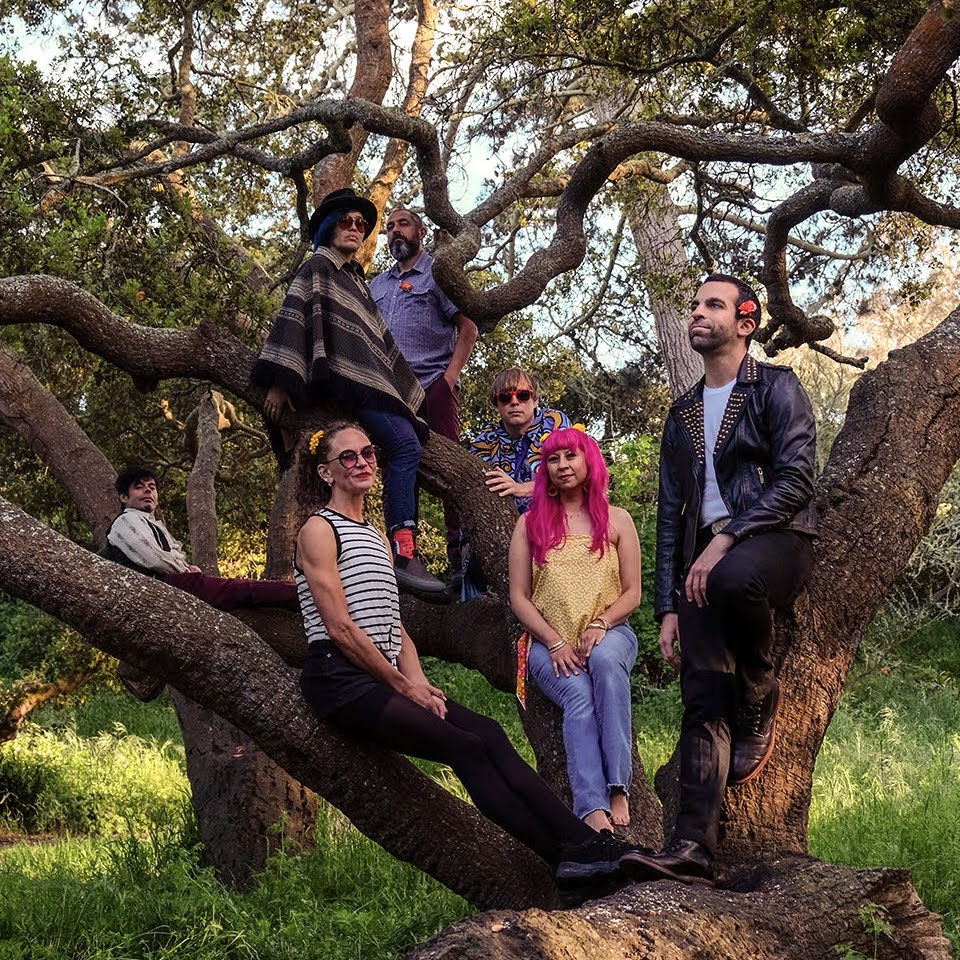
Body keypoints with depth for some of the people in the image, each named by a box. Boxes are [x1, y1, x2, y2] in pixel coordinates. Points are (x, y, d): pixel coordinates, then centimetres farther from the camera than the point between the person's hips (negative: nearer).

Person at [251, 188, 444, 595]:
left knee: (405, 450, -2)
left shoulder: (356, 280, 29)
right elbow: (293, 317, -7)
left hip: (369, 378, 9)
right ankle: (403, 552, -26)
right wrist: (280, 381, -17)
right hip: (345, 375, -9)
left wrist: (405, 391, 28)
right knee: (406, 446, -22)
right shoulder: (318, 267, 4)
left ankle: (402, 549, -2)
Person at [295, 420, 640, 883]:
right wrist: (404, 686, -10)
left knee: (489, 734, -15)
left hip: (383, 679, 7)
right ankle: (569, 855, -25)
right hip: (342, 680, -7)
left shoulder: (376, 538, 25)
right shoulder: (319, 531, -1)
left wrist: (420, 682, 2)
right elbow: (340, 627, -10)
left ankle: (581, 843, -25)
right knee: (467, 748, -22)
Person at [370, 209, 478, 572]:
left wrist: (450, 376, -11)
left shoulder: (437, 273, 6)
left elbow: (468, 328, -1)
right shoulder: (377, 286, 23)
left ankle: (459, 554, -11)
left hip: (433, 385, -6)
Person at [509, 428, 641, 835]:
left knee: (605, 661, -37)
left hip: (609, 634, 0)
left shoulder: (616, 519, 14)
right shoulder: (530, 523, 12)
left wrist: (601, 624, -11)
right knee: (578, 694, -33)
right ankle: (593, 808, -47)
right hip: (549, 642, 0)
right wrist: (555, 642, -8)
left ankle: (618, 787, -41)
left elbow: (632, 593, 10)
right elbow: (519, 598, 7)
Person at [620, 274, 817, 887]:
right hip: (706, 561, 5)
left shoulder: (776, 387, 7)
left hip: (775, 540, -5)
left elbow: (795, 477, -8)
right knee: (704, 703, -12)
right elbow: (670, 515, 21)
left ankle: (762, 708, -14)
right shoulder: (682, 415, 25)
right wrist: (668, 606, 11)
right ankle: (693, 849, -22)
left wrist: (726, 540, -18)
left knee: (734, 579, -41)